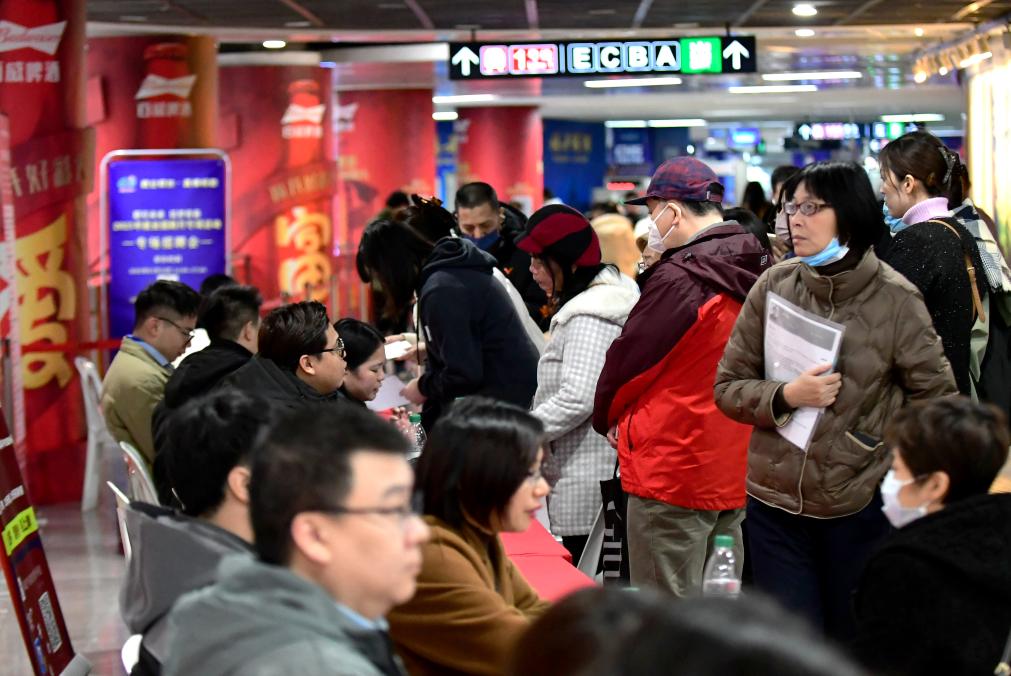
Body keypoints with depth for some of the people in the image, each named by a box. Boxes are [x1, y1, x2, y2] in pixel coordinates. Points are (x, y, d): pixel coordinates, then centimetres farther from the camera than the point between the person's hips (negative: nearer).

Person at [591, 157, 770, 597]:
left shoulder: (679, 279, -18)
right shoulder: (756, 275, 7)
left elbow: (629, 358, -9)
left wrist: (608, 417, 8)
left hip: (672, 468, -8)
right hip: (736, 471, 8)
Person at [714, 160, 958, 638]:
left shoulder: (894, 299, -8)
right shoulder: (775, 286, -1)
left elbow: (937, 399, -1)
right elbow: (727, 387, 1)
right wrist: (786, 397, -16)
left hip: (860, 505, -2)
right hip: (775, 501, 2)